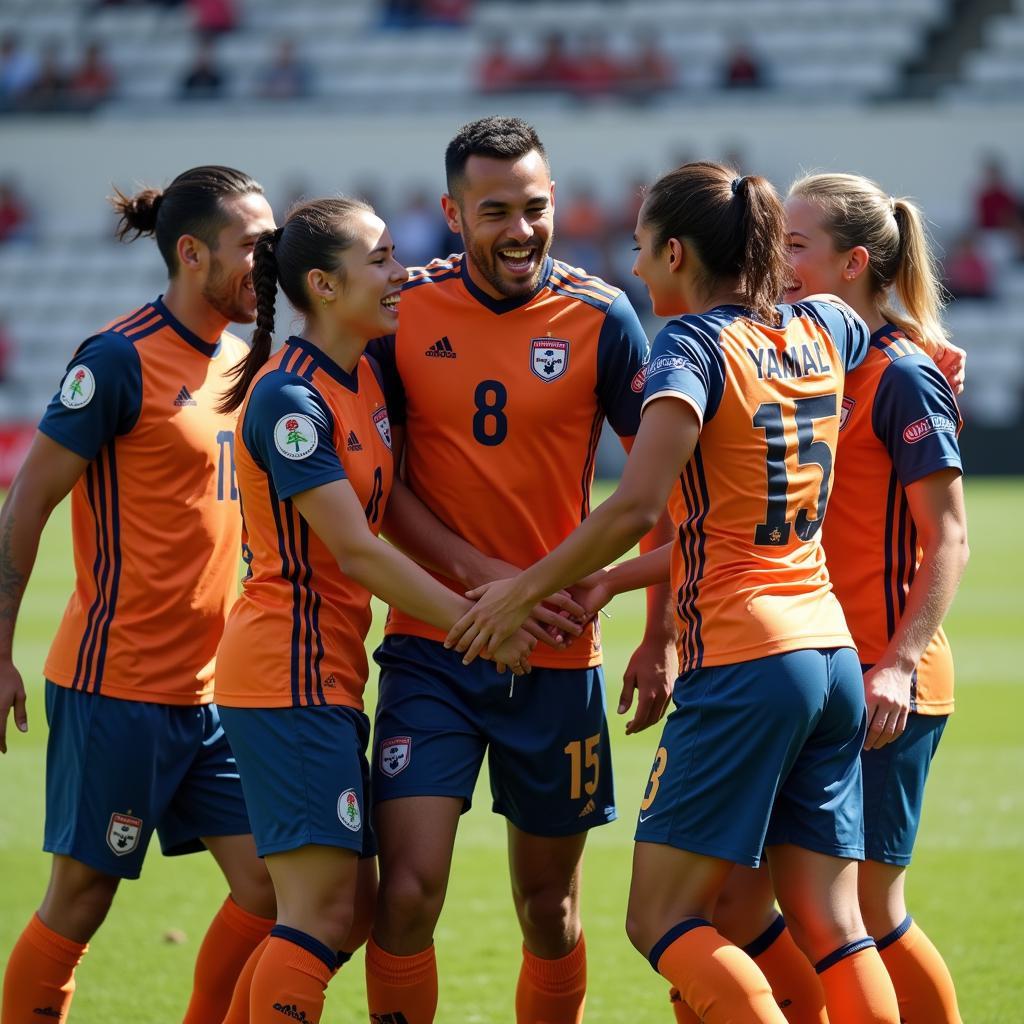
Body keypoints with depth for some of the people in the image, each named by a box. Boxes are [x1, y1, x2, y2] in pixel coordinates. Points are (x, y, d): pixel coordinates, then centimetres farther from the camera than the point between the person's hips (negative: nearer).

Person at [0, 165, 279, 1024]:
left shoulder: (243, 361, 11)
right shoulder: (120, 359, -12)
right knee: (80, 899, 0)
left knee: (273, 884, 1)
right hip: (117, 687, -7)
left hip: (215, 687, 7)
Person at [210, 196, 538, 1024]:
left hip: (330, 674, 9)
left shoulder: (364, 378, 10)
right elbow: (357, 554, -18)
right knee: (323, 904, -11)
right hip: (289, 672, -9)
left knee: (346, 906, 10)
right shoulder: (290, 397, -16)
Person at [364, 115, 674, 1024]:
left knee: (549, 904, 10)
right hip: (430, 646, 0)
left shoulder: (600, 319, -4)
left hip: (559, 657, 0)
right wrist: (477, 576, -12)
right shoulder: (405, 311, -2)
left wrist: (661, 638, -6)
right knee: (409, 889, -13)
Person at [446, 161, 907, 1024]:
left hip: (742, 662, -7)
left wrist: (526, 588, -10)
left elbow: (637, 506, -20)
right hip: (833, 655, 7)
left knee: (663, 920, -3)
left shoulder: (692, 344, -8)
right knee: (830, 926, 5)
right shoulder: (823, 331, 11)